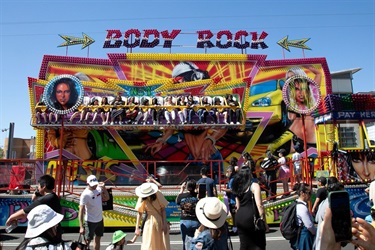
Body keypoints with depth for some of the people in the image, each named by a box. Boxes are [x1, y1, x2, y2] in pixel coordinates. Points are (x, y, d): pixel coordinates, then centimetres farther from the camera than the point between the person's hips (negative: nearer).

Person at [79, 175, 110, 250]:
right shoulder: (85, 194, -23)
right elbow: (81, 211, -22)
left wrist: (104, 187, -12)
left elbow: (106, 198, 3)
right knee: (87, 241, 3)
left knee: (98, 238, 20)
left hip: (100, 219, 6)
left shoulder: (98, 189, -5)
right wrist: (81, 227, -25)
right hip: (90, 221, -6)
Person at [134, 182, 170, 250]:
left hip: (161, 221, 0)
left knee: (163, 244, 8)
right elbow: (139, 213, -6)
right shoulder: (142, 198, -10)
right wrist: (137, 228, -9)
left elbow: (163, 210, -10)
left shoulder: (158, 194, -14)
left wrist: (164, 224, -13)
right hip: (150, 222, 0)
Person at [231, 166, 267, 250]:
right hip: (251, 216, -6)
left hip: (239, 217, 6)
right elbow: (259, 205, -13)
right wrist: (264, 222, -8)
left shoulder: (238, 187, 12)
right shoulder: (254, 186, -6)